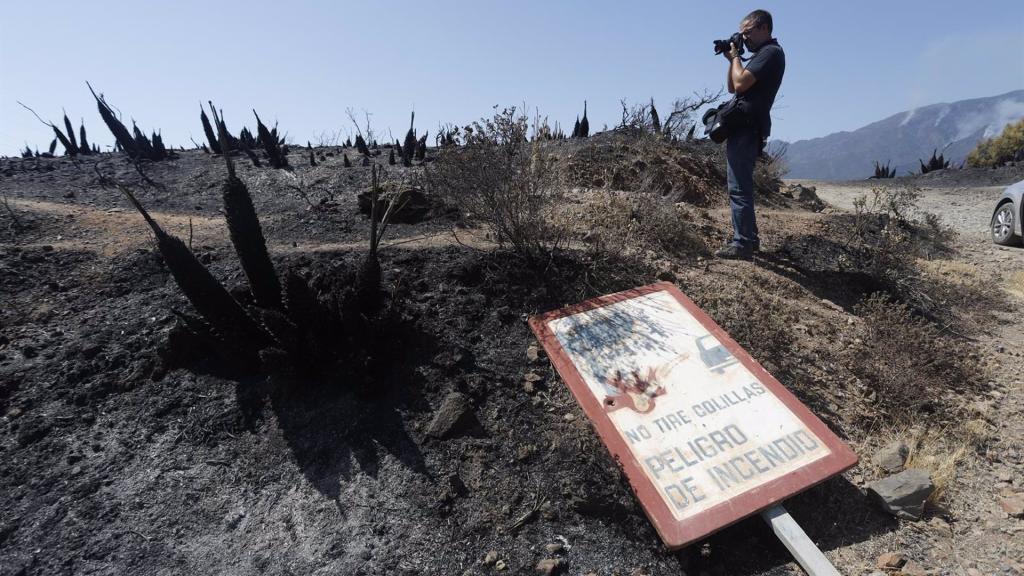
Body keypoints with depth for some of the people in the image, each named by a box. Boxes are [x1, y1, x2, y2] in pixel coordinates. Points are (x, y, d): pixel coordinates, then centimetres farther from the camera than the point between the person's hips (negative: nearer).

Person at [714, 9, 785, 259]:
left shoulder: (770, 52, -7)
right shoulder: (763, 54, 24)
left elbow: (741, 84, -19)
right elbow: (732, 88, 24)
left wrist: (736, 56, -3)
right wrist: (732, 59, 13)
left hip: (747, 128, -11)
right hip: (746, 128, 11)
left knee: (739, 188, -13)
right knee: (741, 187, 14)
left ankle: (742, 244, -12)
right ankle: (749, 238, 20)